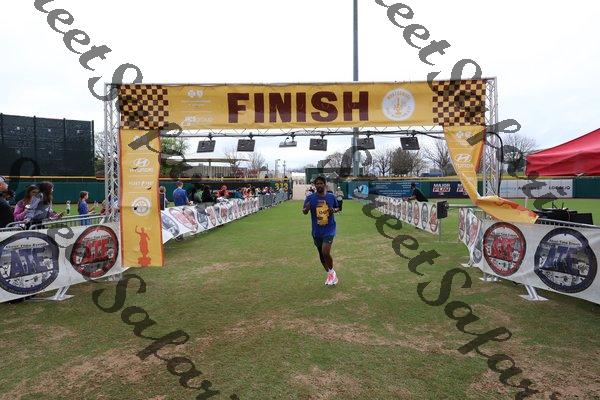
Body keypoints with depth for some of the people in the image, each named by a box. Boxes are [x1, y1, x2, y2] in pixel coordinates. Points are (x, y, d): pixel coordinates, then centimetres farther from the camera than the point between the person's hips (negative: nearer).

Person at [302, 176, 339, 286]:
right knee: (321, 254, 12)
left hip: (329, 230, -2)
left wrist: (334, 210, -9)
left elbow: (337, 208, 15)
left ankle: (332, 272, 9)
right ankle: (329, 274, 34)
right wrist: (306, 209, -28)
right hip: (316, 231, 2)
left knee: (326, 252, -17)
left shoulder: (331, 197, -1)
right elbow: (304, 212, -4)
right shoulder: (310, 198, -4)